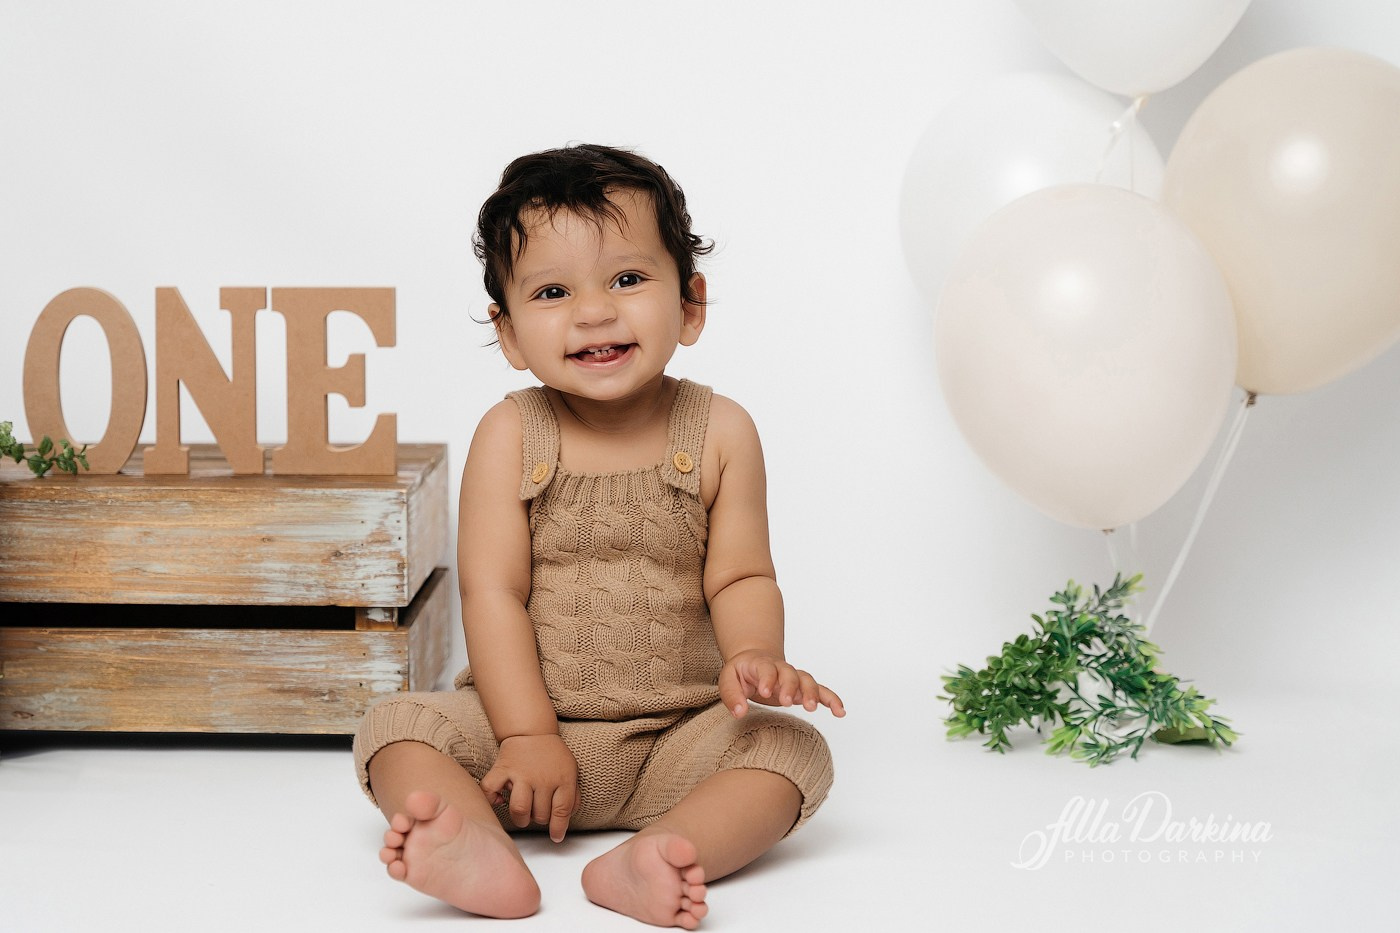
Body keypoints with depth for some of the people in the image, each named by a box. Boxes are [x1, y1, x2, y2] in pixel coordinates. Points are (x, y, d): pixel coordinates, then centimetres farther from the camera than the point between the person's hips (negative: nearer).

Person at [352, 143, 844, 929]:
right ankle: (479, 851, -47)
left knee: (792, 749, -24)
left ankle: (652, 860, -45)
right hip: (531, 720, 0)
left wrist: (755, 657, -28)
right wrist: (525, 736, -17)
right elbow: (493, 591, -8)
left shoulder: (719, 433, -2)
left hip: (680, 736, 0)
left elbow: (740, 577, -4)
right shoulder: (510, 436, -3)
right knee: (397, 727, -21)